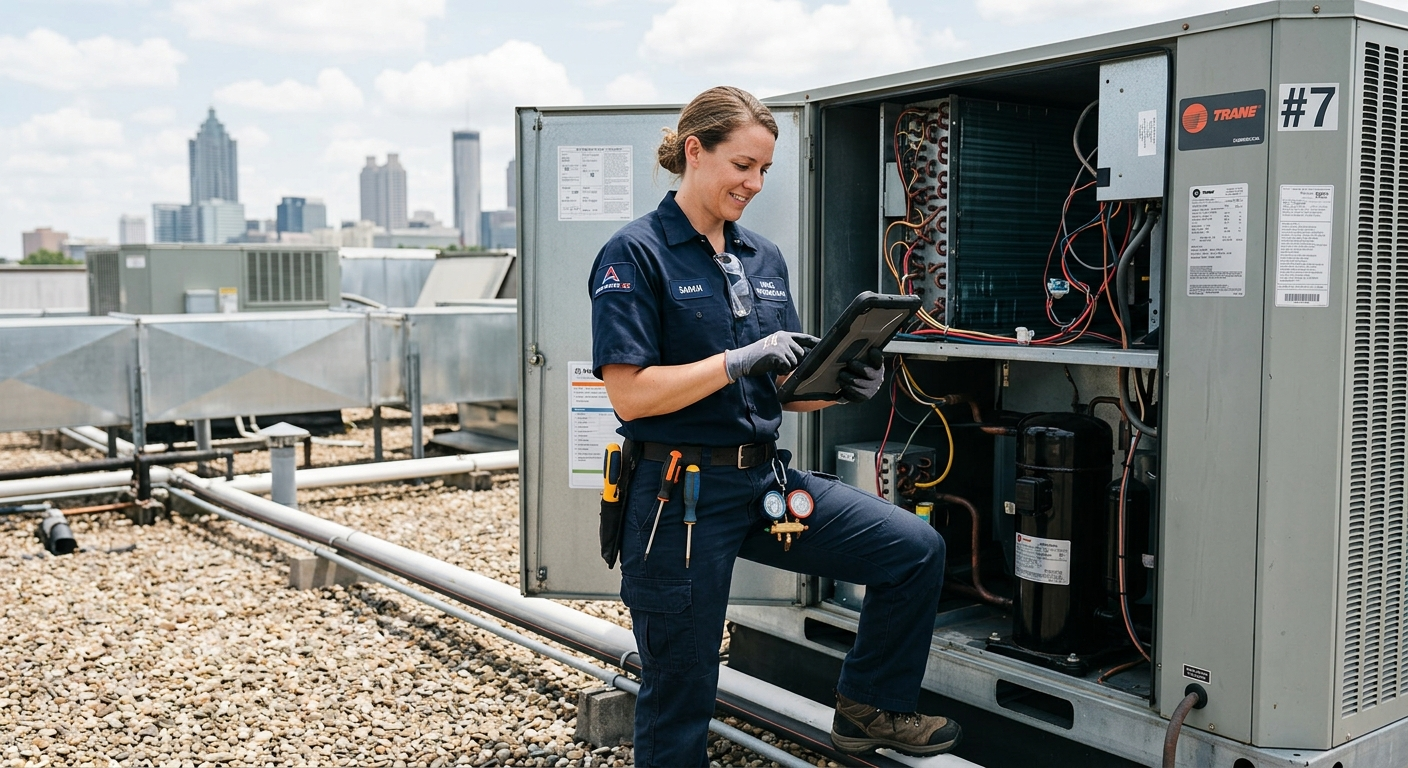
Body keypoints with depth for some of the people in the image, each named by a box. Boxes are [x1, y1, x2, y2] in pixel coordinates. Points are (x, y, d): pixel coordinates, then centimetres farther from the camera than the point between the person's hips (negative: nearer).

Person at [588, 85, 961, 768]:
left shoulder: (763, 257, 11)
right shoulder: (636, 254, -9)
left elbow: (784, 391, 13)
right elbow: (631, 395, -17)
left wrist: (842, 387, -7)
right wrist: (741, 360, -23)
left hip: (765, 479, 6)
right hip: (681, 493, -6)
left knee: (916, 550, 0)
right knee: (679, 697, 7)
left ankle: (868, 707, 20)